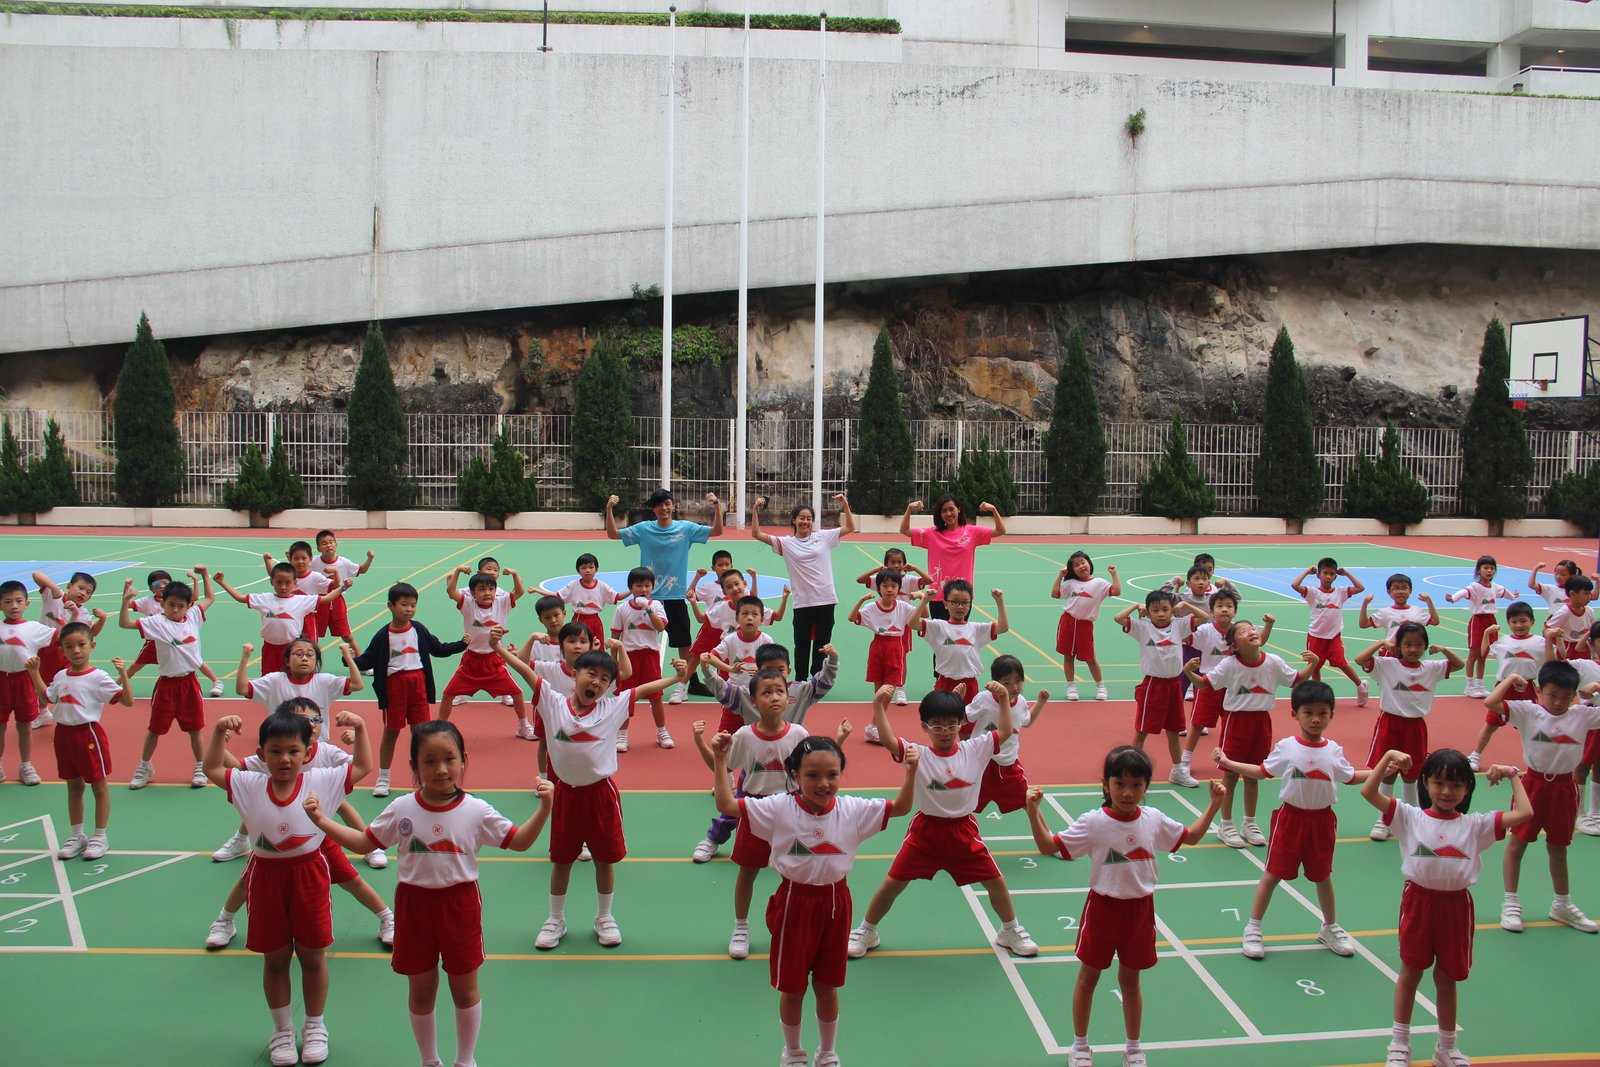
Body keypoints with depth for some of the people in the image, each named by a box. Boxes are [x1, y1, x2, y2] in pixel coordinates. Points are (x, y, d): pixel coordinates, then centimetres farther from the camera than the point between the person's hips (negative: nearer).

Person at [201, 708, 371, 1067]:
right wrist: (219, 731, -7)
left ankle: (315, 1027, 26)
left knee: (313, 956, 9)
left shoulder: (321, 782, -6)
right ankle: (282, 1030, 27)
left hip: (309, 874, -1)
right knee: (275, 959, 11)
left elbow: (363, 767, -1)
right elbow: (212, 769, 5)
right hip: (267, 875, 1)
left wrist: (359, 728, -11)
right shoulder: (249, 785, -2)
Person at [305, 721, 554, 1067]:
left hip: (460, 904, -1)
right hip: (414, 905, 1)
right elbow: (364, 842, 5)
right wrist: (323, 822, -5)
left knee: (465, 989, 11)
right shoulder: (401, 810, -6)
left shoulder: (476, 811, -9)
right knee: (421, 991, 13)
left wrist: (544, 808, -18)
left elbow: (520, 841, -4)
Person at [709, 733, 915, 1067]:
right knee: (791, 987, 12)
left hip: (835, 902, 2)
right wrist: (719, 761, -26)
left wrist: (910, 772, -17)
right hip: (795, 902, -2)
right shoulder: (779, 808, -15)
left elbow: (900, 807, -2)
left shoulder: (853, 810, -7)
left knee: (828, 986, 16)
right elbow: (727, 805, -17)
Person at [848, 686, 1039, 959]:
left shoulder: (975, 750, -4)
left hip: (963, 831, 2)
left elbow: (1005, 732, -6)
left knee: (996, 881, 8)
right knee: (893, 884, 3)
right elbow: (887, 740, -25)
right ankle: (866, 932, 24)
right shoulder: (918, 754, -11)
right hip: (925, 831, -2)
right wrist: (878, 706, -35)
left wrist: (1004, 699, -17)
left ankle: (1010, 931, 34)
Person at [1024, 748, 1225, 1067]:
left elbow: (1191, 836, 13)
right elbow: (1048, 846, -18)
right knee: (1088, 977, 10)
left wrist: (1213, 804, 4)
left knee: (1130, 980, 15)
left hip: (1140, 909, 2)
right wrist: (1033, 811, -31)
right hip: (1103, 907, -2)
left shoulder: (1153, 820, -4)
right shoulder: (1094, 823, -16)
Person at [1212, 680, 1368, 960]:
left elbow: (1350, 778, 12)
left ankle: (1330, 927, 37)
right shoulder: (1286, 748, -8)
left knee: (1322, 875, 16)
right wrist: (1227, 762, -2)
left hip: (1322, 819, 2)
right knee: (1273, 872, 2)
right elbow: (1262, 772, 4)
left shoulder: (1334, 751, -2)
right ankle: (1253, 928, 13)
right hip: (1291, 816, -2)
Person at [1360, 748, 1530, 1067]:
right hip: (1419, 900, -1)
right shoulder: (1410, 817, -5)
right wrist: (1388, 757, -15)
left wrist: (1513, 776, -2)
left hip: (1455, 905, 1)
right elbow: (1368, 792, -13)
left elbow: (1524, 813, -7)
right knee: (1410, 972, 12)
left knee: (1447, 978, 15)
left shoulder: (1476, 825, -2)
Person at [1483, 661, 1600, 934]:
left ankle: (1562, 905, 32)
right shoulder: (1528, 711, -11)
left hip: (1563, 787, 3)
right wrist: (1511, 679, -14)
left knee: (1558, 848, 17)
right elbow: (1490, 703, -22)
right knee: (1518, 842, 5)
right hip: (1535, 782, -3)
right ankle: (1510, 902, 16)